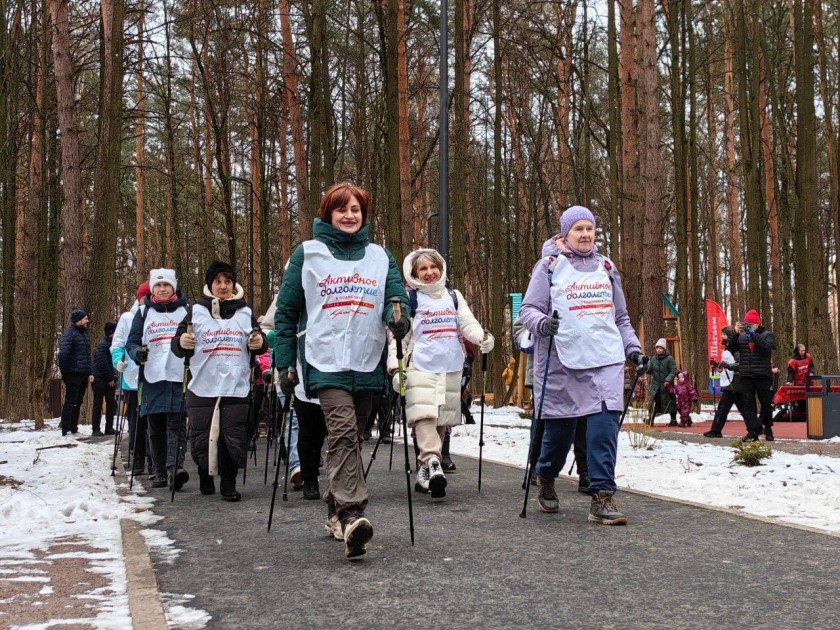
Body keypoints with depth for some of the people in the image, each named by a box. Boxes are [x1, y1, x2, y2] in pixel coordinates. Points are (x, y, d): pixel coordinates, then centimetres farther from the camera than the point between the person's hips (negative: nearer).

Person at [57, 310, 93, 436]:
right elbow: (63, 354, -19)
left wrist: (89, 372, 15)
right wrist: (65, 372, -16)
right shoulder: (69, 334, -11)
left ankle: (74, 429, 19)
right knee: (70, 402, -6)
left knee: (78, 403, 12)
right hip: (73, 374, -8)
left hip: (83, 375, 9)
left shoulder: (83, 334, 18)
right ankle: (66, 431, -5)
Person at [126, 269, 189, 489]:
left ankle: (175, 467, -24)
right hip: (152, 378, 2)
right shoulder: (144, 313, 12)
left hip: (179, 377, -2)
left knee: (176, 423, -13)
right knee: (156, 427, 6)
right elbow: (131, 342, 10)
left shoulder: (185, 310, 10)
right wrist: (137, 353, -12)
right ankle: (160, 473, 12)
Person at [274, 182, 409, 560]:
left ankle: (337, 510, 26)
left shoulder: (380, 256, 15)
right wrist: (285, 363, 3)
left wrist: (399, 316, -20)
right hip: (325, 362, -4)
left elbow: (396, 295, 5)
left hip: (367, 364, 4)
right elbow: (286, 311, 8)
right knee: (342, 429, -21)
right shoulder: (308, 253, 7)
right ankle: (351, 515, -31)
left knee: (351, 436, 11)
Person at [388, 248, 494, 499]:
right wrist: (395, 366, -10)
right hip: (420, 368, -4)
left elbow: (468, 324, 5)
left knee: (442, 421, 5)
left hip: (451, 369, 4)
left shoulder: (454, 297, 16)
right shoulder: (409, 300, 5)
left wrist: (483, 336, -17)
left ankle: (423, 473, 13)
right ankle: (433, 464, -34)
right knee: (424, 415, -22)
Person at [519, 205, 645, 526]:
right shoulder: (549, 266, 4)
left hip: (606, 360, 3)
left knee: (605, 423, -12)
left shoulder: (605, 267, 18)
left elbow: (621, 317, 24)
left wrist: (633, 349, 13)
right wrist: (542, 323, -22)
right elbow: (528, 309, -1)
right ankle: (546, 479, 34)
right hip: (562, 362, -3)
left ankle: (602, 496, -11)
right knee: (559, 428, 6)